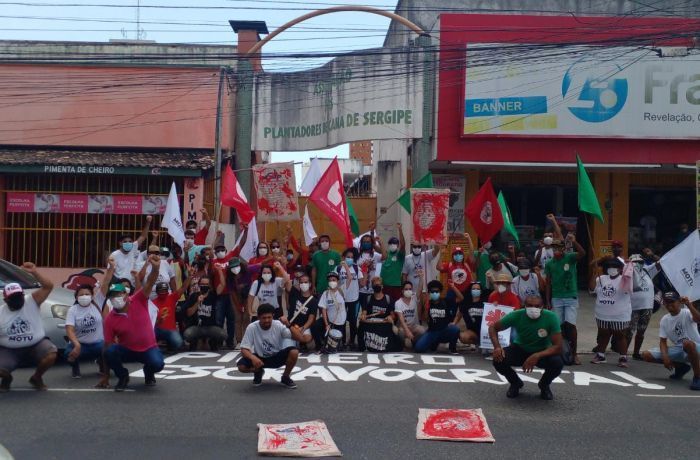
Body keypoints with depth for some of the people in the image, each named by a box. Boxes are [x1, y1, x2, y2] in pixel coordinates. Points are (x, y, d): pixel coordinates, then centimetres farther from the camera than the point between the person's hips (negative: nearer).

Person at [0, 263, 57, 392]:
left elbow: (48, 286, -20)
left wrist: (34, 272, -31)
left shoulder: (32, 301, -7)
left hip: (37, 344, -1)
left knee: (51, 355, -31)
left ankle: (36, 377, 4)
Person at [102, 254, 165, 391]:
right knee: (110, 351, -29)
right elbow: (108, 345, -6)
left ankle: (148, 373, 11)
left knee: (157, 364, -30)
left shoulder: (138, 301, -12)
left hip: (148, 348, -1)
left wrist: (155, 268, -51)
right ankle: (123, 376, 0)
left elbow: (149, 283, -26)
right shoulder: (110, 319, -10)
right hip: (127, 350, 1)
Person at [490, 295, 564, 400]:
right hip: (520, 349, 1)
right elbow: (493, 327, -9)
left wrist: (537, 356, -41)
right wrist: (497, 347, -28)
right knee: (498, 360, -27)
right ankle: (515, 383, 8)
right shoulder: (516, 315, -22)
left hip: (543, 352, -1)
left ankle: (544, 385, 5)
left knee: (557, 363, -32)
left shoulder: (551, 317, -25)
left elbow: (558, 347, -26)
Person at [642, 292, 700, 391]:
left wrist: (689, 305, -48)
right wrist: (665, 356, -14)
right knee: (646, 355, -7)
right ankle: (680, 367, 12)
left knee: (687, 343, -43)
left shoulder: (687, 313, -13)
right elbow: (663, 341, 2)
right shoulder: (664, 320, 3)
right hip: (677, 350, 6)